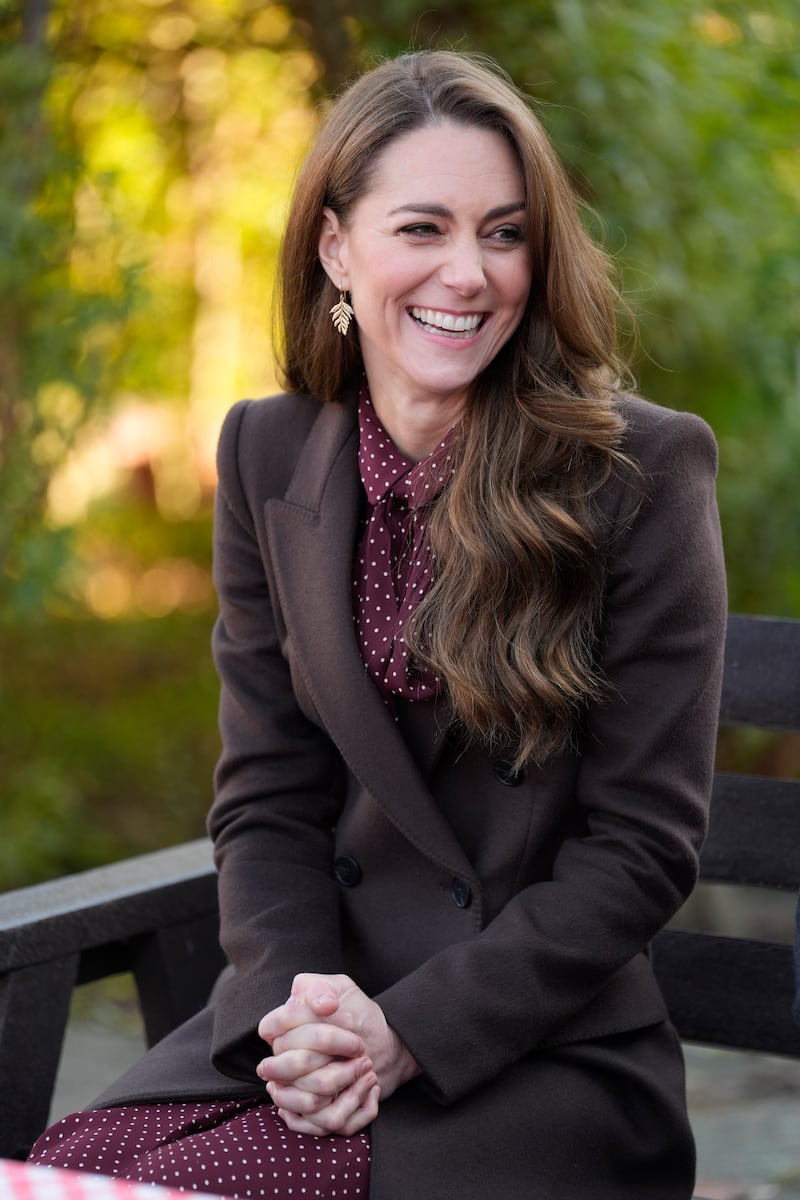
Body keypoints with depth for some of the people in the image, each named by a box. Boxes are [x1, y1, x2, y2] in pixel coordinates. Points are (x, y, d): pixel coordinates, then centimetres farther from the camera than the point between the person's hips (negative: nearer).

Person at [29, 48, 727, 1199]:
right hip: (317, 1005, 4)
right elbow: (265, 796, 6)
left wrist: (408, 1033, -15)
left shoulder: (648, 468, -7)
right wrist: (298, 1005, -12)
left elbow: (642, 843, -8)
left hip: (544, 1047, -4)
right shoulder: (266, 455, 6)